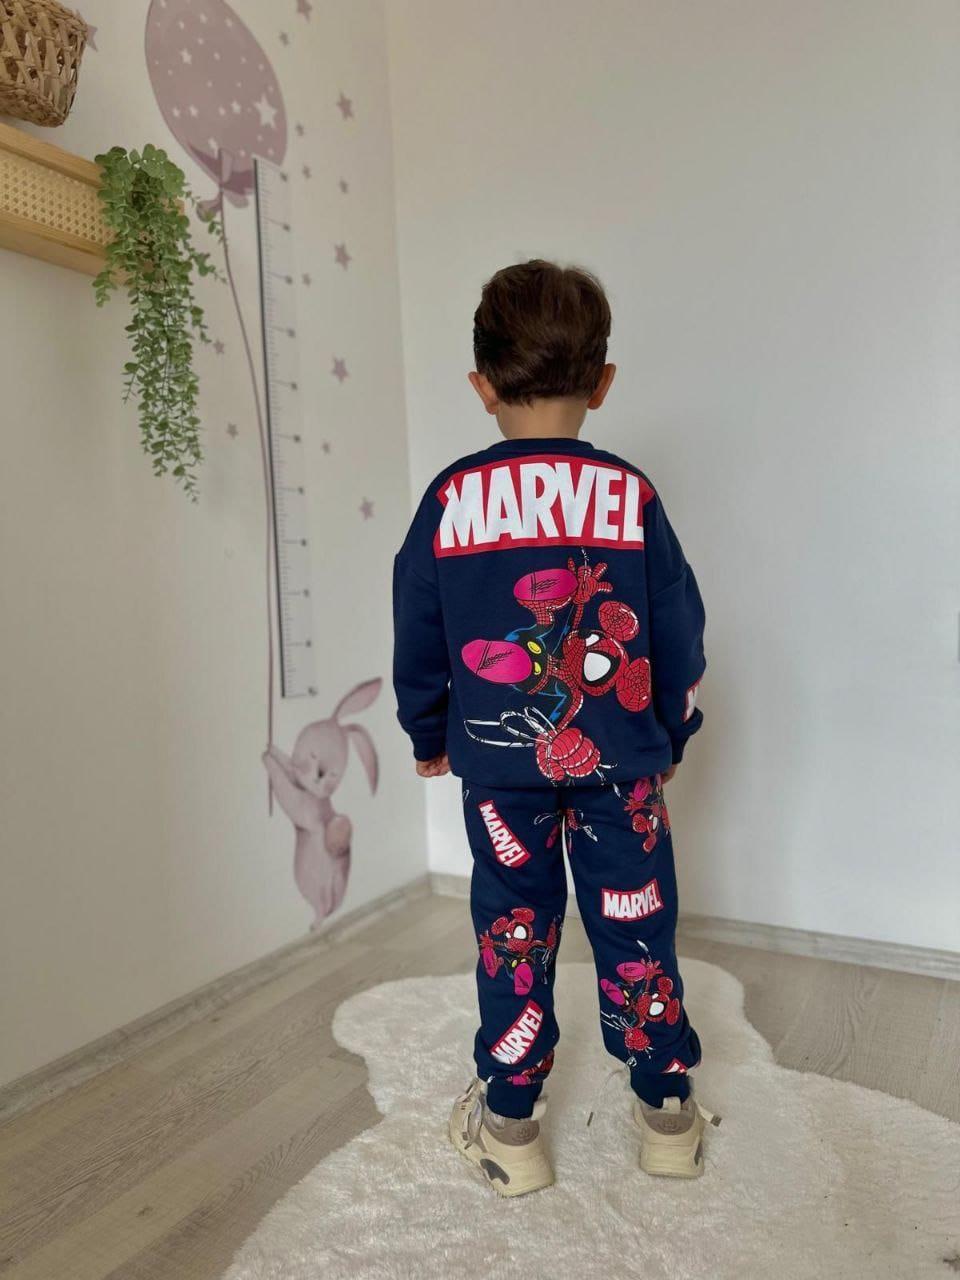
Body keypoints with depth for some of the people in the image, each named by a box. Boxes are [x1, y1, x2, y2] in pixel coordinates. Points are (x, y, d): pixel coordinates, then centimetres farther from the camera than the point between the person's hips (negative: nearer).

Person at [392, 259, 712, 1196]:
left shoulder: (450, 498, -4)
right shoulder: (629, 494, -5)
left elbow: (416, 636, 2)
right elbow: (678, 633, 1)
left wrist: (429, 736, 18)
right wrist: (671, 737, 17)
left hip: (496, 762, 0)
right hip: (620, 762, 1)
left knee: (513, 933, 13)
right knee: (635, 927, 14)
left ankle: (509, 1126, 27)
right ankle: (668, 1115, 31)